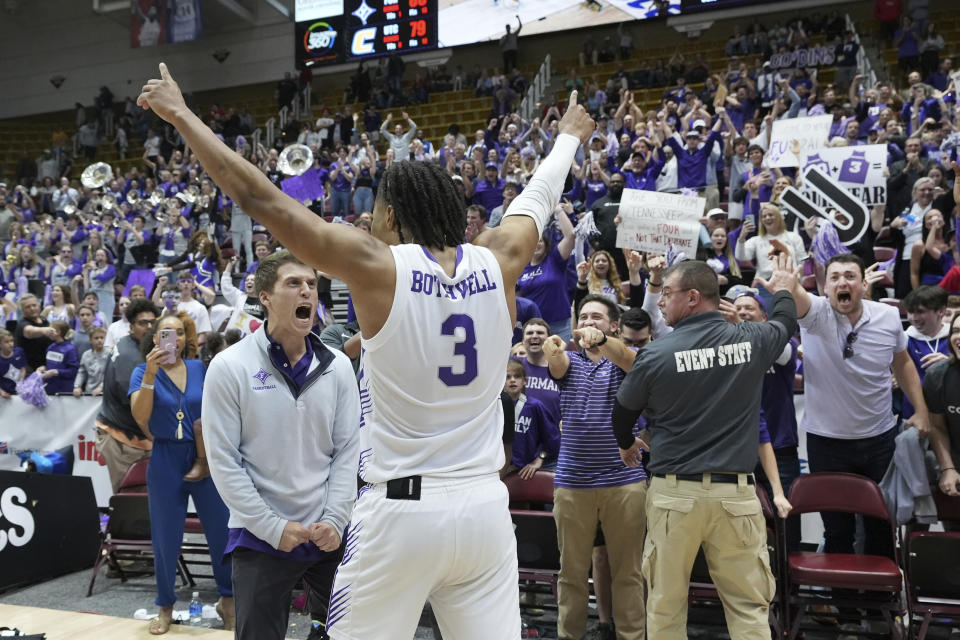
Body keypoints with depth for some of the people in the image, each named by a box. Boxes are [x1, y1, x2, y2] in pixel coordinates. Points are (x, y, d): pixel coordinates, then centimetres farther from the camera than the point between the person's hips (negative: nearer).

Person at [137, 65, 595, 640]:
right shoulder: (498, 263, 2)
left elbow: (260, 198, -5)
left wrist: (182, 115, 7)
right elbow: (539, 196, 22)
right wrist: (571, 134, 41)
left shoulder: (379, 267, -9)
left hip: (403, 511, -4)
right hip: (486, 507, 4)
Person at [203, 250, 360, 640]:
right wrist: (272, 527, -11)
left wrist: (335, 519, -8)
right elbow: (223, 460, -9)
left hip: (328, 535, 3)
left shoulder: (337, 366, 1)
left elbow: (348, 449, 2)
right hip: (260, 539, -2)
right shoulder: (230, 367, -8)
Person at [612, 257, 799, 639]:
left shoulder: (656, 354, -8)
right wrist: (783, 288, 45)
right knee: (749, 607, 8)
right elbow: (785, 322, 23)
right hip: (735, 492, 2)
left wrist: (626, 445, 32)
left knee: (665, 604, 10)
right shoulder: (751, 340, -2)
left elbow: (623, 411, 10)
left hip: (675, 492, -2)